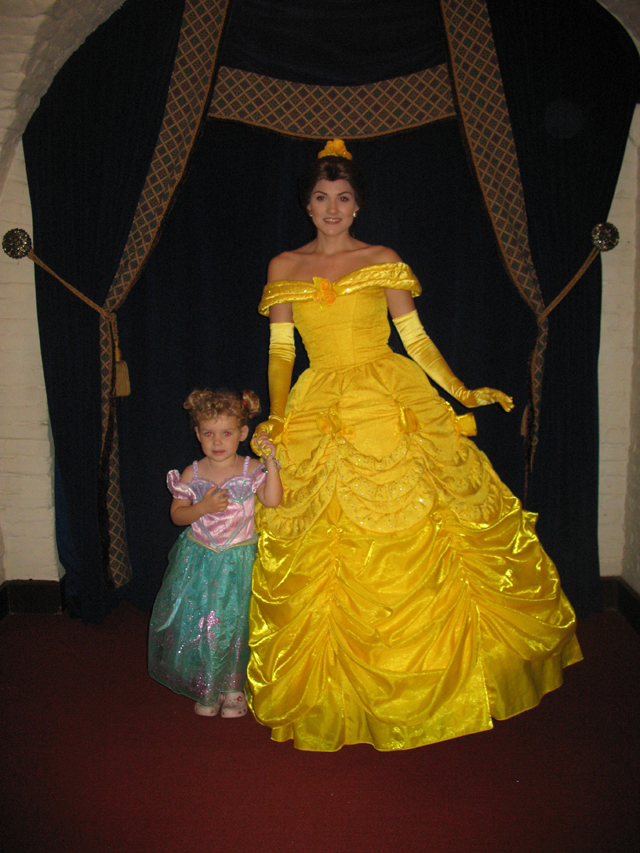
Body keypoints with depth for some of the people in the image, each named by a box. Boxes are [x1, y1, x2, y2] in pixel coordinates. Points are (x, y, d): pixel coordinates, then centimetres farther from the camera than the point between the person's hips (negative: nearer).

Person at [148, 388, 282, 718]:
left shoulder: (251, 470, -6)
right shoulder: (192, 474, -1)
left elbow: (272, 500, -21)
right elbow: (177, 514, 0)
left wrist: (271, 462, -28)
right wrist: (203, 507, -17)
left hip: (239, 561, -1)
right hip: (200, 559, 2)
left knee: (236, 625, 5)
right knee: (198, 625, 6)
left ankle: (234, 688, 26)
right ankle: (206, 689, 27)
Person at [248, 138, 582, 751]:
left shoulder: (384, 262, 7)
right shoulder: (284, 268, 11)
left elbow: (417, 340, 5)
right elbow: (280, 352, 9)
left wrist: (462, 393, -4)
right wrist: (276, 414, -4)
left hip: (395, 405, -1)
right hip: (318, 415, 1)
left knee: (412, 539, -2)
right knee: (324, 553, 1)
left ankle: (425, 680, 18)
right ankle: (329, 692, 19)